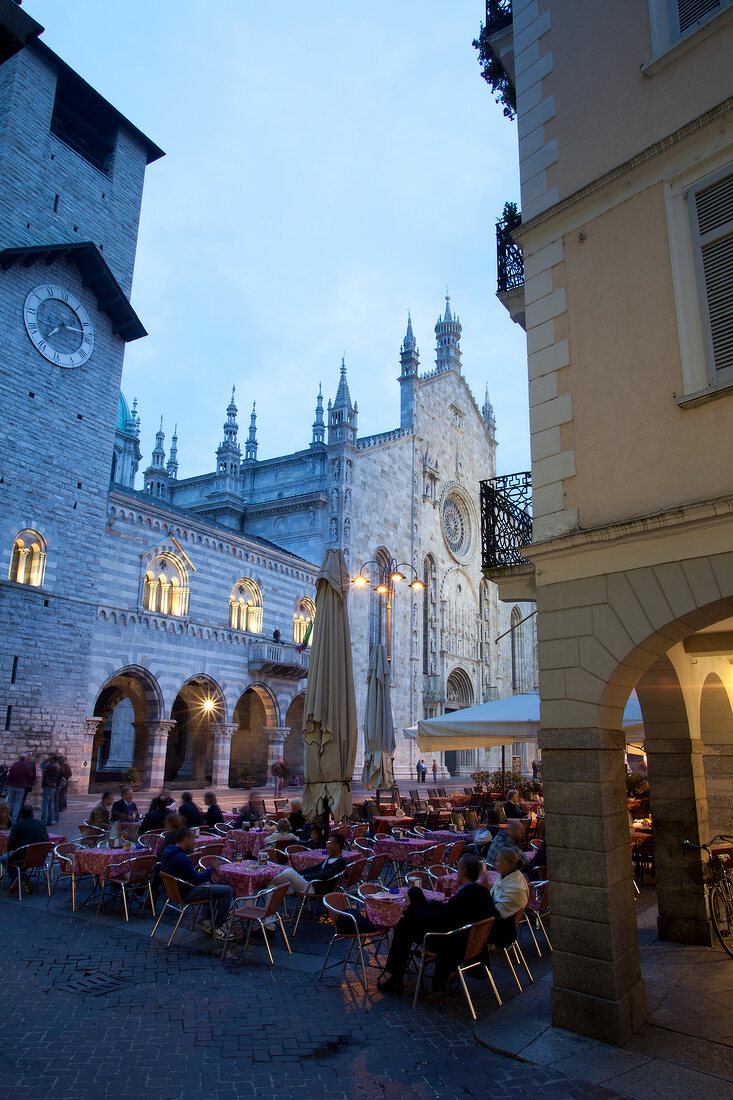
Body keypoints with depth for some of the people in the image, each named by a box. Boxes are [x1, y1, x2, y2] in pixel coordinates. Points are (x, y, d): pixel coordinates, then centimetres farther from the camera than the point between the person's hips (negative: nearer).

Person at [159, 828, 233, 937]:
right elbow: (196, 880, -27)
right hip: (186, 894, -10)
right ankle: (216, 927, 2)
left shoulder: (168, 851, 3)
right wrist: (211, 869, -13)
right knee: (228, 891, -10)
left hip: (175, 890, 10)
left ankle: (206, 920, 28)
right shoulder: (182, 858, -27)